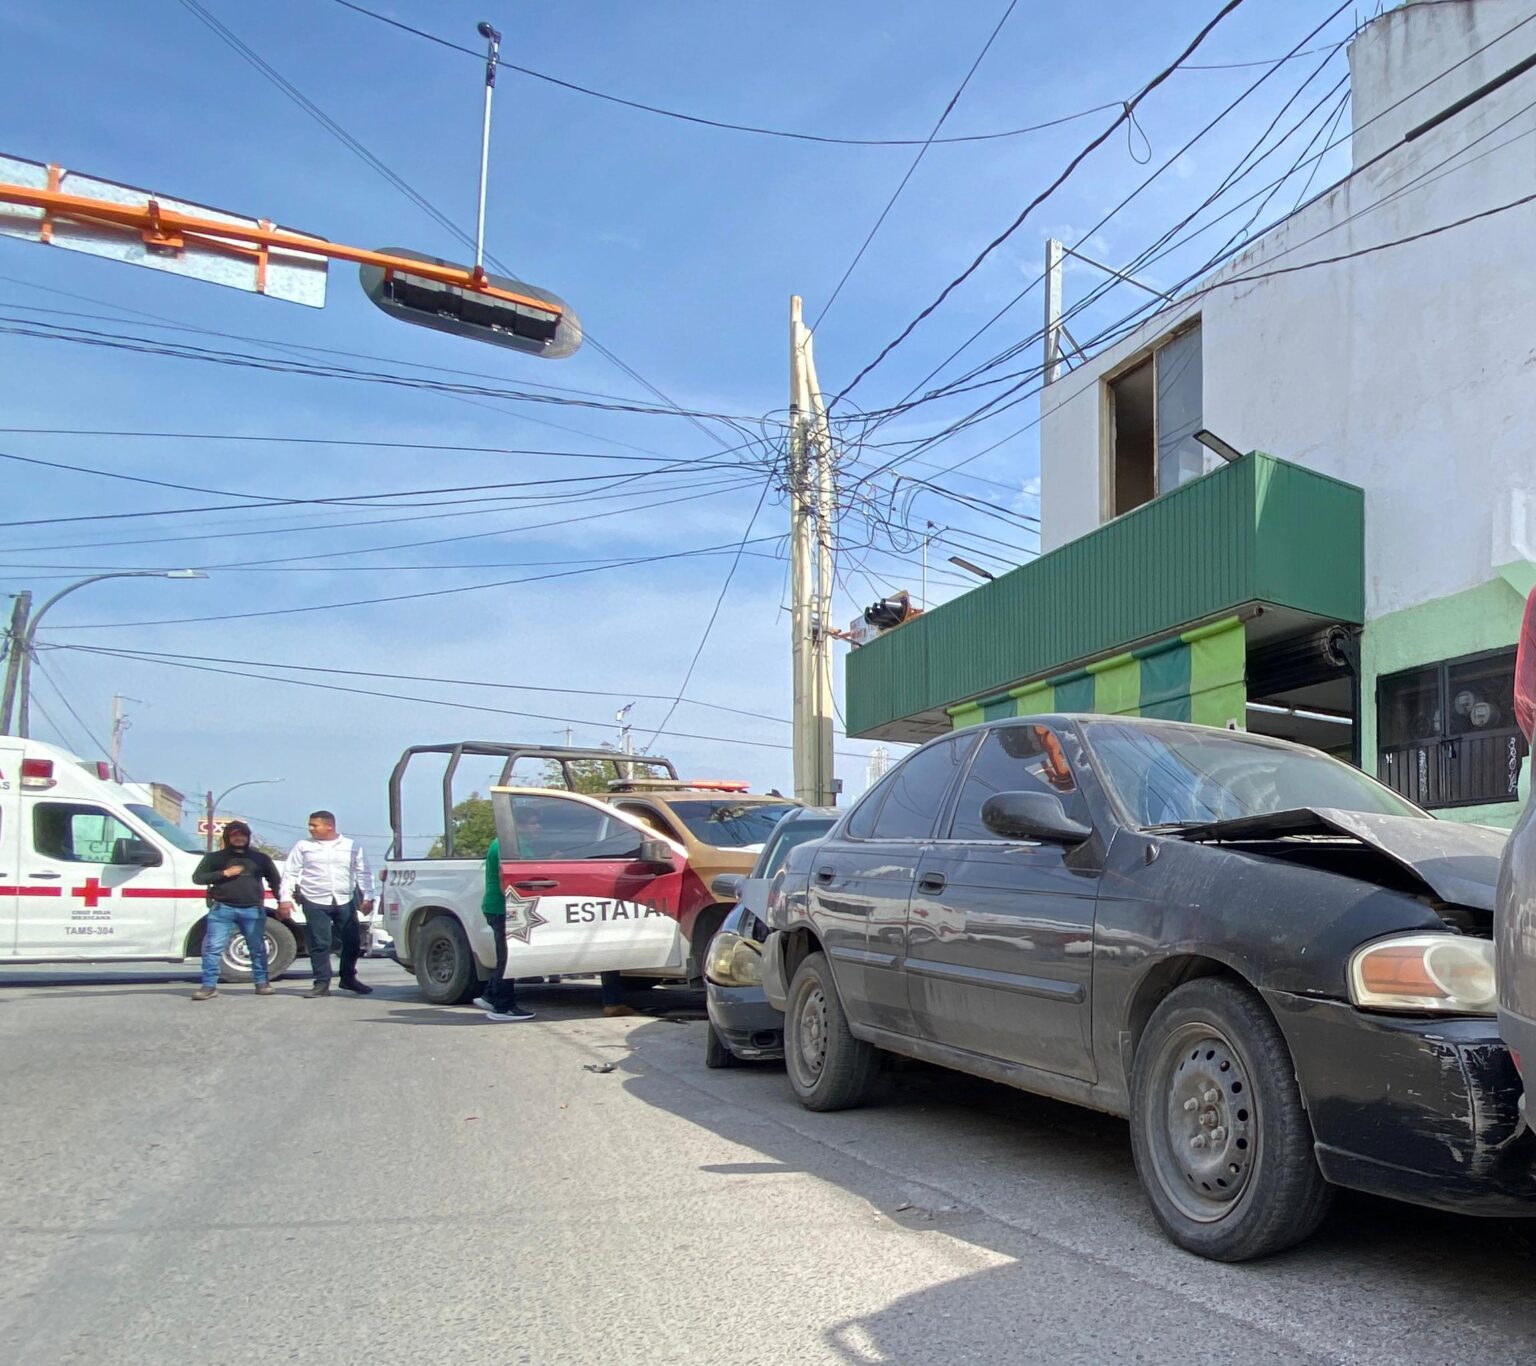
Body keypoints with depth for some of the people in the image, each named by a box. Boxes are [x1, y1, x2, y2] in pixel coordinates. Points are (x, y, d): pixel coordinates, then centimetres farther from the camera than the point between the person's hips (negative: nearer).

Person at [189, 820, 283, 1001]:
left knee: (257, 948, 6)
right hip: (222, 909, -1)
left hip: (253, 910, 1)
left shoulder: (260, 858, 13)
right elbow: (197, 877, 3)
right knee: (212, 947, -8)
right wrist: (223, 873, -9)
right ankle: (209, 985, -5)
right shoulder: (215, 857, 9)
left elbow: (275, 881, 17)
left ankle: (261, 982, 17)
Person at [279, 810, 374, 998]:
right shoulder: (303, 846, 6)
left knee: (352, 941, 4)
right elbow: (290, 873, 7)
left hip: (345, 901, 1)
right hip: (315, 902, -1)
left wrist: (368, 897, 3)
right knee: (320, 944, -4)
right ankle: (322, 983, 2)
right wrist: (285, 898, -1)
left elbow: (363, 873, 10)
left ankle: (348, 978, 21)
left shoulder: (352, 846, 8)